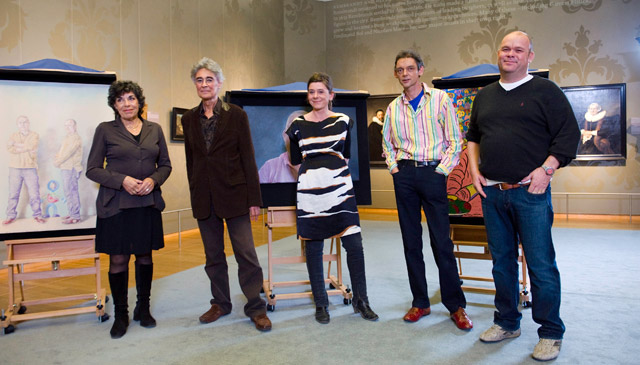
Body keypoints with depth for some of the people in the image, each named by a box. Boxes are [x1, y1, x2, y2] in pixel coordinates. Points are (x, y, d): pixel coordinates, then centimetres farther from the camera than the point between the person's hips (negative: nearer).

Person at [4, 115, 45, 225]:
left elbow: (31, 146, -12)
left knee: (34, 193, -1)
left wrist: (17, 145, -3)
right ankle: (11, 216, 10)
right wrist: (26, 148, -9)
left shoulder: (34, 135, 7)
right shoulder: (14, 136, 12)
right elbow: (10, 148, -6)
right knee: (13, 193, 3)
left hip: (30, 168, -2)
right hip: (15, 168, 2)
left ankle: (37, 215, 8)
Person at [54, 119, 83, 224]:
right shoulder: (68, 138, 23)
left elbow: (68, 152, -16)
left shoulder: (75, 138, -8)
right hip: (66, 168, 10)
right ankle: (72, 214, 20)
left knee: (71, 192, -11)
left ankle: (75, 216, -10)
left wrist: (58, 161, -10)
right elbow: (60, 152, 21)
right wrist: (56, 159, 1)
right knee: (69, 192, 13)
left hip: (71, 169, -10)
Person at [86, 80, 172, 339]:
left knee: (145, 257, 10)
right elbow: (92, 169, 0)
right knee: (118, 260, 1)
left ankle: (143, 308, 27)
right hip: (116, 204, -2)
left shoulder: (154, 130, 8)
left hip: (148, 203, 3)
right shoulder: (105, 130, 1)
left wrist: (154, 180, -9)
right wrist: (122, 180, -15)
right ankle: (120, 315, 17)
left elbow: (165, 165, 12)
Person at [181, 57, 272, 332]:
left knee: (246, 253, -2)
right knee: (213, 255, 13)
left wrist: (254, 199, -8)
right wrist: (195, 193, 11)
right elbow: (190, 159, 13)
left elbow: (248, 158, -4)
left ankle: (256, 308, 10)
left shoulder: (236, 115, -2)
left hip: (233, 194, -3)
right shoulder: (189, 119, 8)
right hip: (204, 198, 4)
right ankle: (220, 303, 28)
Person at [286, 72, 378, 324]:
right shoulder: (298, 125, 4)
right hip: (309, 192, 0)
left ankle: (360, 300, 16)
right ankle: (321, 304, 20)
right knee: (313, 249, 5)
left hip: (340, 190, 0)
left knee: (354, 245, -2)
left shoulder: (343, 122, 5)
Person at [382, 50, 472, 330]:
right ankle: (420, 302, 18)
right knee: (411, 241, 7)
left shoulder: (440, 99, 1)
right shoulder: (393, 107, 11)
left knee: (442, 242, -4)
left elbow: (455, 140, -1)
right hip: (404, 174, 4)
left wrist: (441, 170, -8)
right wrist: (394, 168, 7)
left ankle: (456, 306, 9)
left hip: (432, 172, -3)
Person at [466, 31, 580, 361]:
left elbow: (569, 135, -3)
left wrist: (546, 169, -13)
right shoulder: (485, 96, 15)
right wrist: (474, 169, 9)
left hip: (530, 192, -5)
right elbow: (473, 137, 23)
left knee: (541, 265, -1)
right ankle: (507, 323, 27)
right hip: (491, 192, 5)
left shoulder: (545, 91, 1)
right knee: (502, 261, 13)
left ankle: (550, 333, 15)